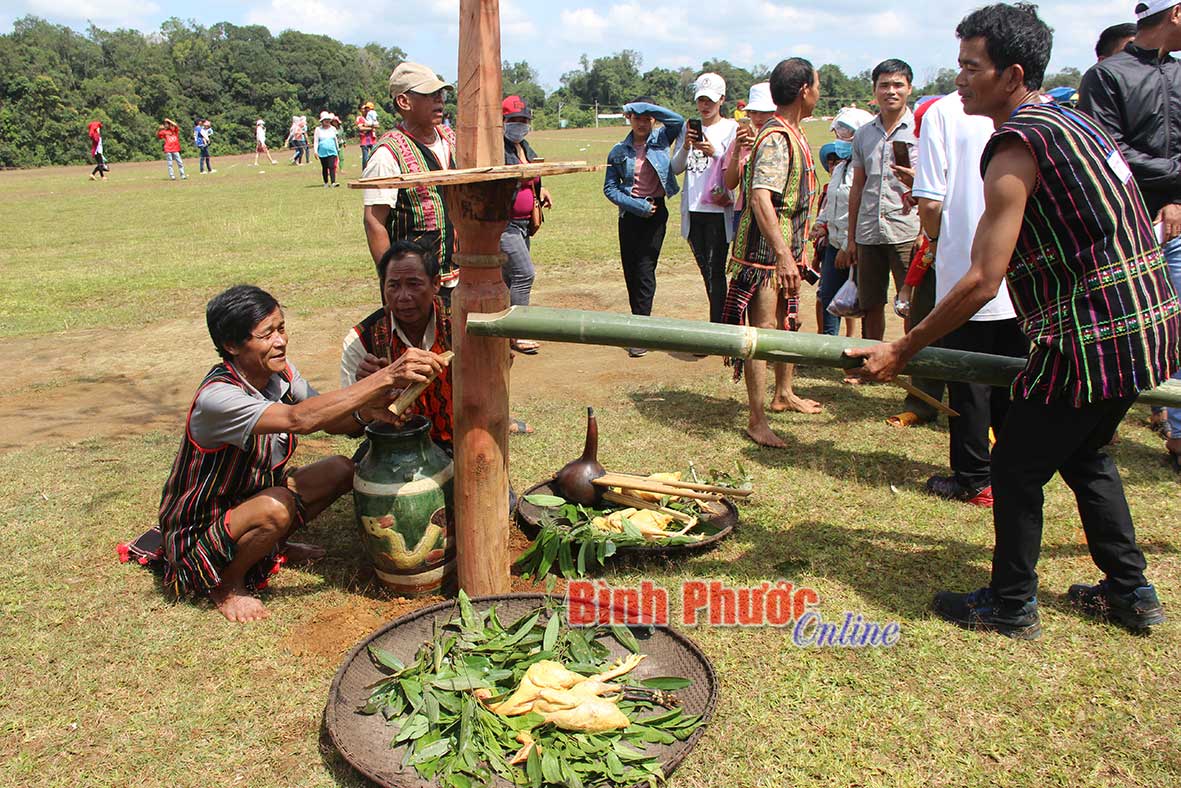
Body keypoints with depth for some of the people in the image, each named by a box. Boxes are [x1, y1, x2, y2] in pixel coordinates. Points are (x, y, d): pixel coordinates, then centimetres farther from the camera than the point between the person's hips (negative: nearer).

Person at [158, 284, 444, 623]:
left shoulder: (281, 372, -9)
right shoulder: (216, 397, -33)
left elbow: (328, 419, -1)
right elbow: (300, 419, -47)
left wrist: (365, 412, -27)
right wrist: (386, 377, -53)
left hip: (253, 494, 8)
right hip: (198, 528, -8)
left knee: (340, 471, -4)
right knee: (276, 507, -35)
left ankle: (274, 545, 15)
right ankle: (227, 584, -6)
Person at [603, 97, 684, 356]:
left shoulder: (662, 138, 1)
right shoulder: (619, 151, 5)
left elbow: (678, 120, -18)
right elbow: (610, 188, 2)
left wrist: (642, 106, -15)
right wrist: (636, 205, -10)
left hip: (655, 212, -3)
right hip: (629, 215, 3)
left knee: (644, 269, -9)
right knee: (630, 270, 7)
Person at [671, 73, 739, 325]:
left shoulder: (731, 128, -1)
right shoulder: (688, 128, 12)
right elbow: (675, 169, 6)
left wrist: (715, 153, -22)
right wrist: (685, 147, -11)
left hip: (719, 211, -5)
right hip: (693, 210, 5)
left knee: (716, 271, -9)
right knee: (705, 270, 13)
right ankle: (722, 319, 26)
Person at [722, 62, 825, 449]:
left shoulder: (793, 133, 14)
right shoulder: (776, 137, -19)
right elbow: (760, 198, -30)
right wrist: (782, 254, -35)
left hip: (786, 248, 10)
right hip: (765, 253, -10)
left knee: (789, 323, 21)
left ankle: (783, 394, 39)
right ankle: (756, 421, 0)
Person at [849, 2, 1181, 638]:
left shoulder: (1016, 145, -16)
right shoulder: (1071, 120, 14)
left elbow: (982, 282, -20)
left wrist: (901, 351, -14)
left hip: (1091, 335, -10)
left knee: (1016, 468, 4)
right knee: (1084, 455, 24)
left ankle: (1011, 606, 19)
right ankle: (1130, 593, 34)